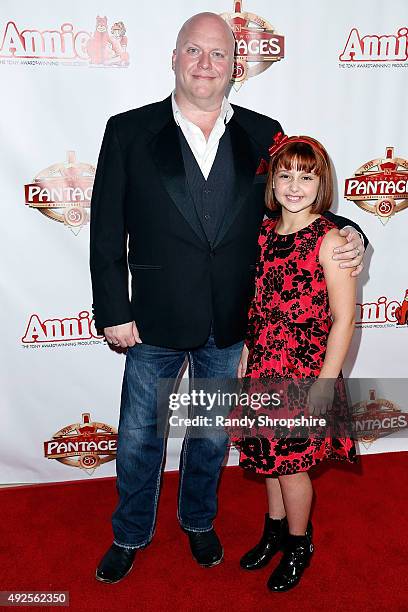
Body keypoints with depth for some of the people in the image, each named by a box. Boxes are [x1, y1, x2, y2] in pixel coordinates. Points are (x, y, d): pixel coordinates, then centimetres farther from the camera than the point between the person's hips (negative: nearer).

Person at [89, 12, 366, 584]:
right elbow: (107, 231, -5)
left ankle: (199, 521, 48)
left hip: (232, 325, 2)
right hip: (155, 322, -1)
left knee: (212, 434, 21)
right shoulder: (129, 131, -4)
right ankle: (130, 536, 42)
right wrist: (113, 311, -8)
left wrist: (346, 234, -12)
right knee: (139, 438, 15)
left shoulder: (263, 135, 0)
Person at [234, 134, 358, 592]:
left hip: (304, 374, -5)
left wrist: (324, 383, -16)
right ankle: (275, 530, 44)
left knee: (292, 463, 10)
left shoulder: (329, 240, -15)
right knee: (270, 455, 20)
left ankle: (298, 545, 36)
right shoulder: (265, 232, 3)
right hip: (264, 368, 6)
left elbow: (343, 318, -15)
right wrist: (246, 356, 11)